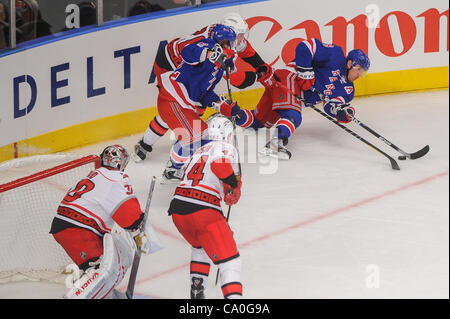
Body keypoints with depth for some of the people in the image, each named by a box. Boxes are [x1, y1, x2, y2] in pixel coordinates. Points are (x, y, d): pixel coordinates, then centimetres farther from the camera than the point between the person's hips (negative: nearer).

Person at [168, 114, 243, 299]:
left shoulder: (199, 151, 26)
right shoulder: (226, 148, 2)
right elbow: (219, 163, -20)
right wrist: (234, 184, -6)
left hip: (177, 209, 8)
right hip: (203, 212, -7)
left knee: (200, 247, 34)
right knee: (229, 260, -6)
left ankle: (196, 291, 33)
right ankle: (233, 295, -21)